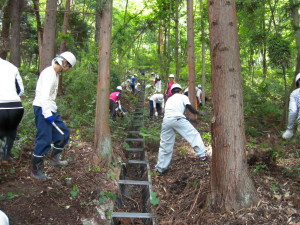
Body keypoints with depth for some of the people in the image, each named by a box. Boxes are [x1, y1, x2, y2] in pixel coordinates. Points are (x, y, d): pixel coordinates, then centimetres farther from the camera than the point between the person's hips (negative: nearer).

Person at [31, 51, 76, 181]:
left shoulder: (56, 74, 16)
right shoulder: (49, 73, -15)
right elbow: (44, 95, -24)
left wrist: (51, 111, 16)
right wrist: (47, 113, -27)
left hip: (50, 109, 10)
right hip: (42, 108, -10)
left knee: (64, 133, 12)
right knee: (44, 139, -8)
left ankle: (54, 159, 27)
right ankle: (36, 171, 4)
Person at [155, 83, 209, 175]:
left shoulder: (169, 99, 36)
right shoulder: (183, 97, 22)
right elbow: (190, 108, 9)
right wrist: (198, 113, 26)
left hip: (166, 120, 5)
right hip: (178, 118, -4)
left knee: (165, 144, 11)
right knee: (194, 134, 7)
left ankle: (161, 168, 17)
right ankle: (202, 155, -3)